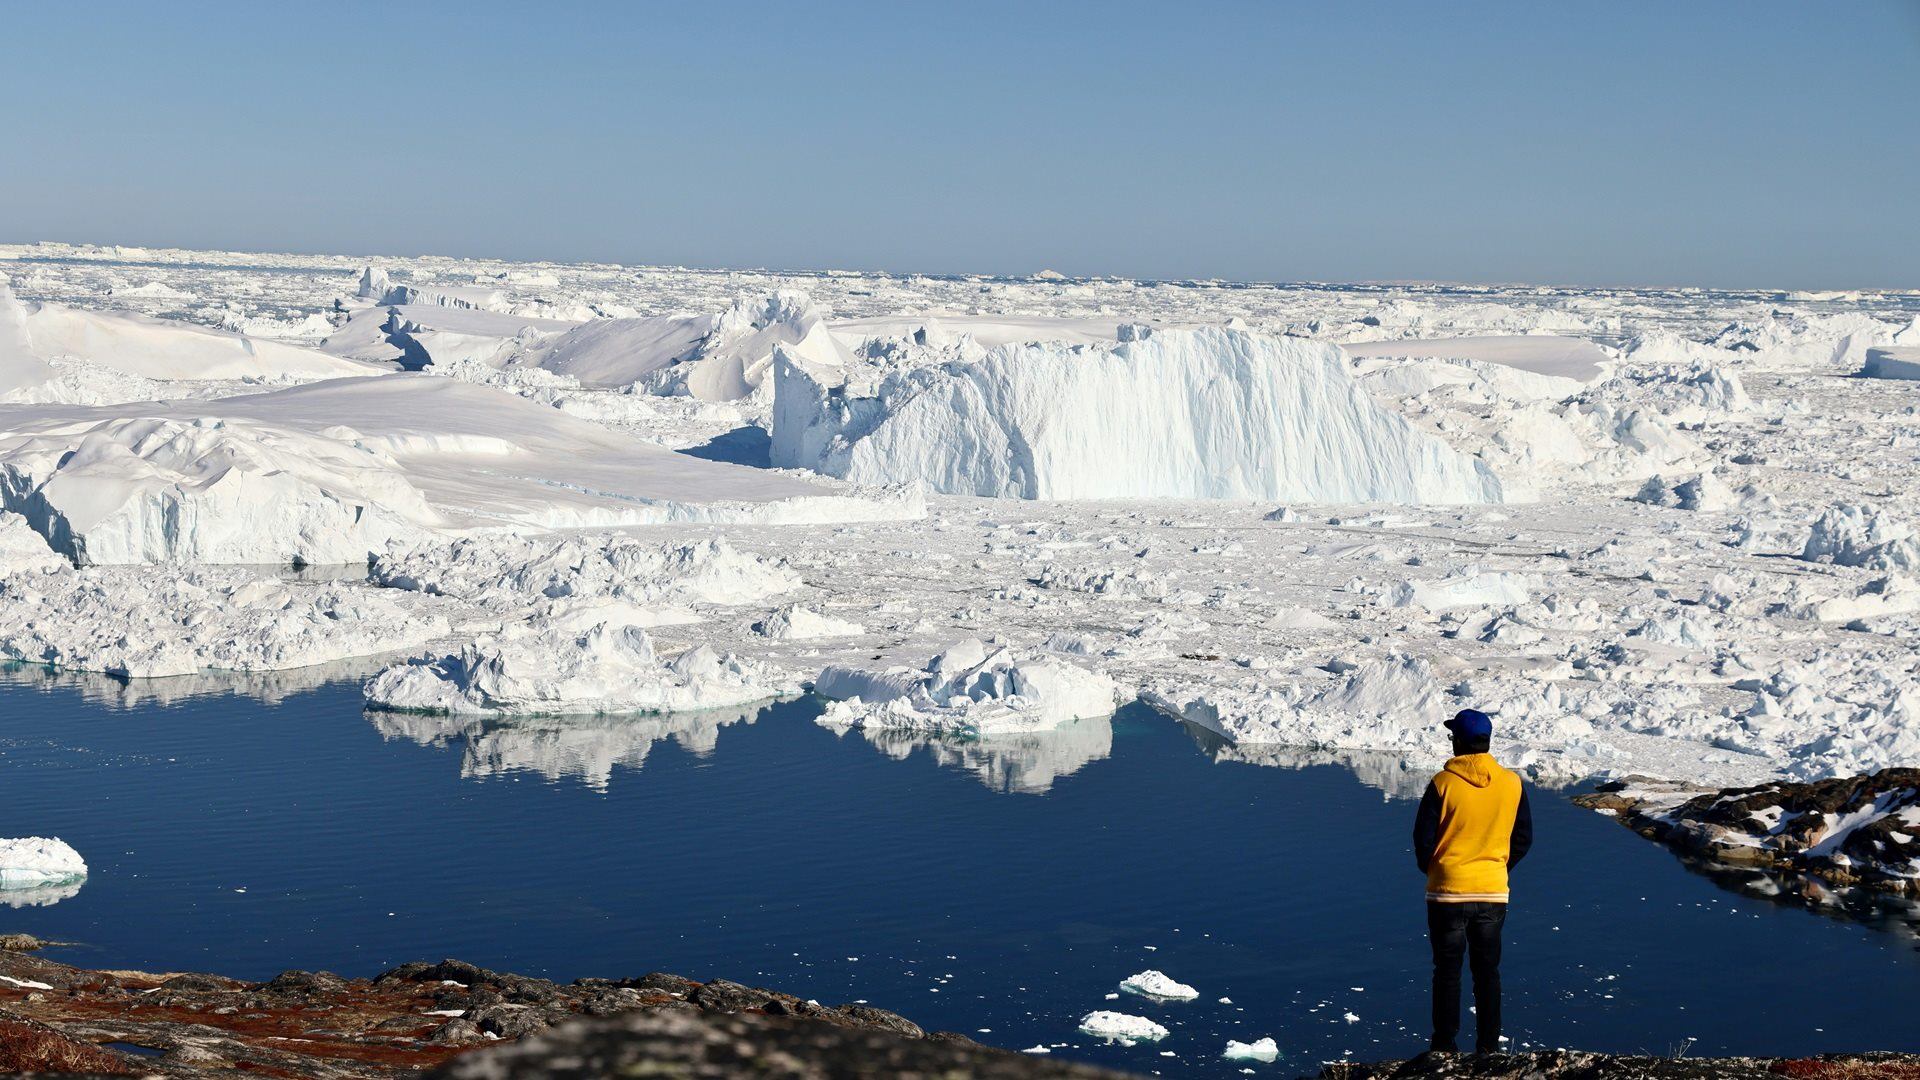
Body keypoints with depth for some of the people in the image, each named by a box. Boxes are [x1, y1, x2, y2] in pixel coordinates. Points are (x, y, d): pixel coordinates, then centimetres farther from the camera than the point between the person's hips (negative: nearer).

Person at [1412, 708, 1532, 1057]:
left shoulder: (1443, 783, -13)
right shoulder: (1511, 784, -3)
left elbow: (1423, 839, -8)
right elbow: (1523, 838, 5)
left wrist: (1432, 871, 11)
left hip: (1448, 893, -3)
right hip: (1494, 893, 3)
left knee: (1447, 971, 7)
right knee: (1487, 972, 12)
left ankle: (1444, 1047, 10)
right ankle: (1488, 1047, 14)